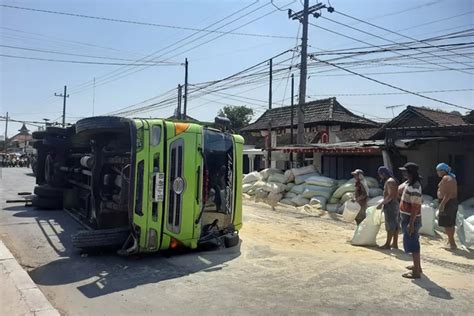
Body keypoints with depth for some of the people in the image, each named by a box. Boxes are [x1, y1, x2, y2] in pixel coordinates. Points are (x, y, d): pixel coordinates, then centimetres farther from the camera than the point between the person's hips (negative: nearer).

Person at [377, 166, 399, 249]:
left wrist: (381, 204, -20)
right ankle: (395, 243, 19)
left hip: (390, 205, -10)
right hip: (395, 204, 10)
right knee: (395, 225, 12)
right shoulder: (392, 180, 15)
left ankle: (387, 244, 2)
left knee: (390, 226, -4)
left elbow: (390, 196, -24)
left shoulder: (389, 181, -16)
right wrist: (384, 204, 18)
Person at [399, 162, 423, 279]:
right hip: (408, 218, 10)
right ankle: (417, 266, 34)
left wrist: (411, 223, -25)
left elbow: (415, 207, -25)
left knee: (412, 244, -3)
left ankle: (416, 272, 5)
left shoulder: (414, 187, -23)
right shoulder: (409, 183, 8)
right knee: (414, 243, 20)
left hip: (411, 219, -10)